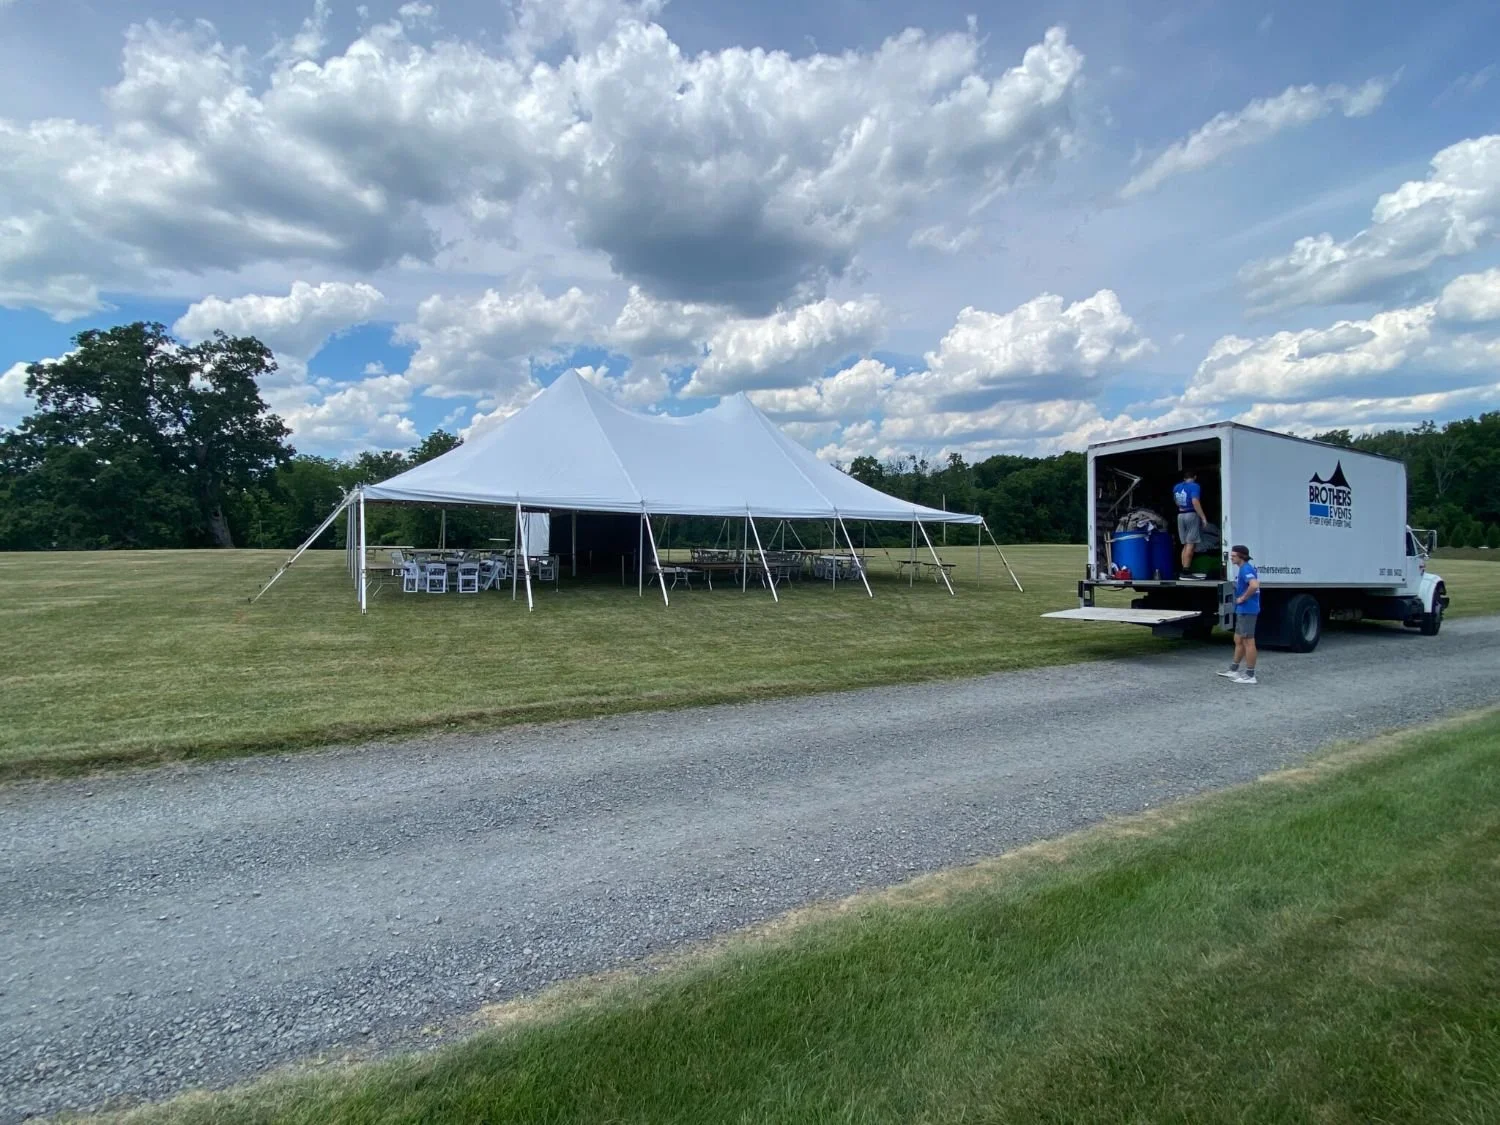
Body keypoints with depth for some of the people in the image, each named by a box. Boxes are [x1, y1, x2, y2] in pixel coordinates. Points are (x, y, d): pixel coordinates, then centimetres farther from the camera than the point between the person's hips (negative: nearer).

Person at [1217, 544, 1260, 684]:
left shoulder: (1246, 569, -18)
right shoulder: (1243, 569, 14)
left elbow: (1254, 585, -35)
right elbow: (1252, 584, 30)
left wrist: (1243, 598, -22)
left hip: (1247, 611, -11)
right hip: (1242, 610, 11)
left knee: (1248, 642, -4)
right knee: (1238, 640, 17)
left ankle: (1250, 675, 2)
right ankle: (1234, 670, 27)